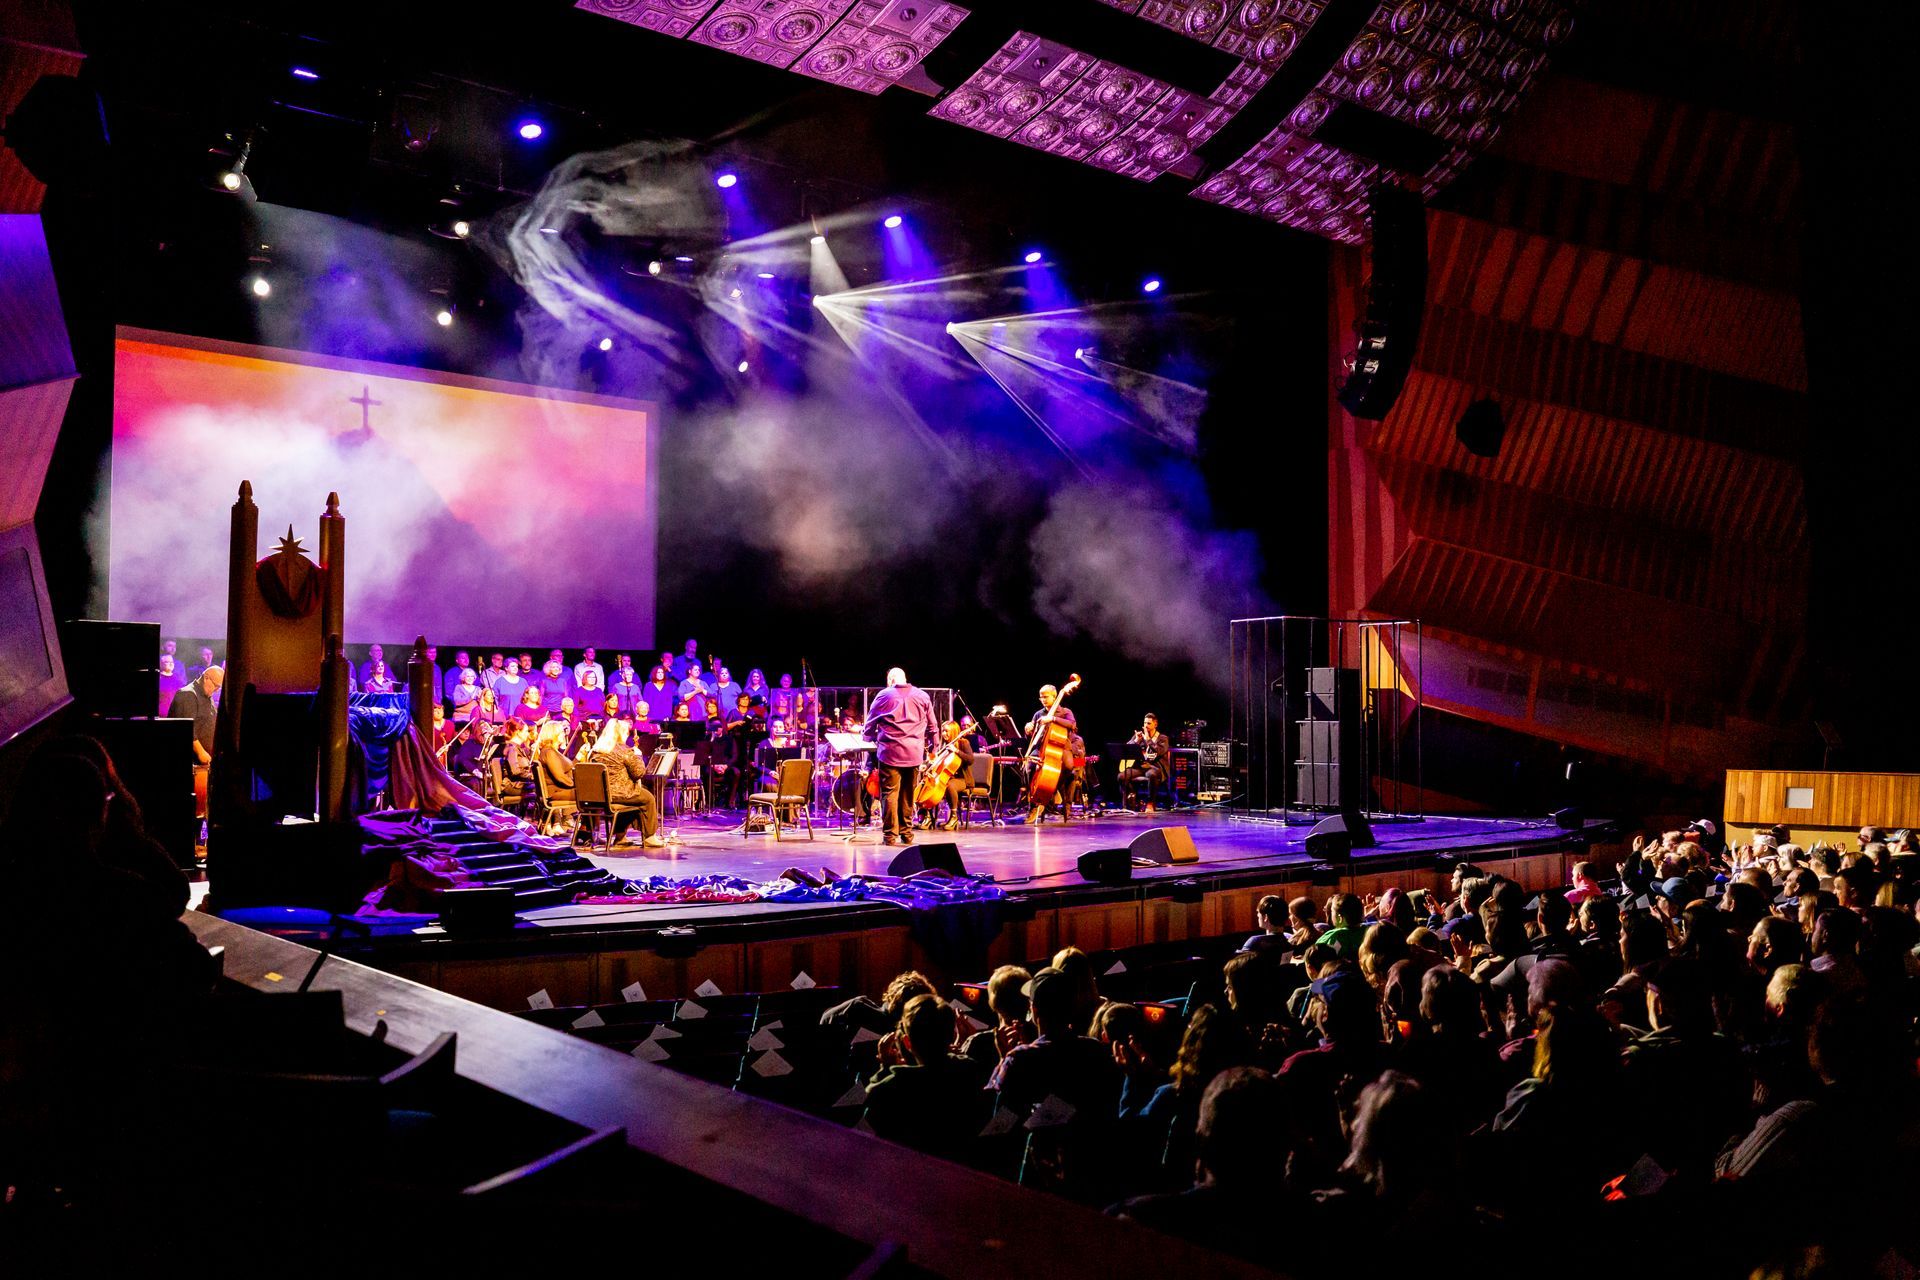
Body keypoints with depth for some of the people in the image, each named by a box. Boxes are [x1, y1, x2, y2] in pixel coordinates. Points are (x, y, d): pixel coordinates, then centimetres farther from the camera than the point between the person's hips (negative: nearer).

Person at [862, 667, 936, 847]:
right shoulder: (922, 696, 9)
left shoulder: (883, 696, 2)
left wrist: (870, 738, 29)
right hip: (914, 753, 3)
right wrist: (930, 747, 26)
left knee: (890, 793, -1)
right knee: (908, 794, 12)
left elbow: (870, 725, 9)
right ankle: (907, 834, 17)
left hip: (890, 751, -3)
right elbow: (932, 726, 13)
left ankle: (891, 834, -3)